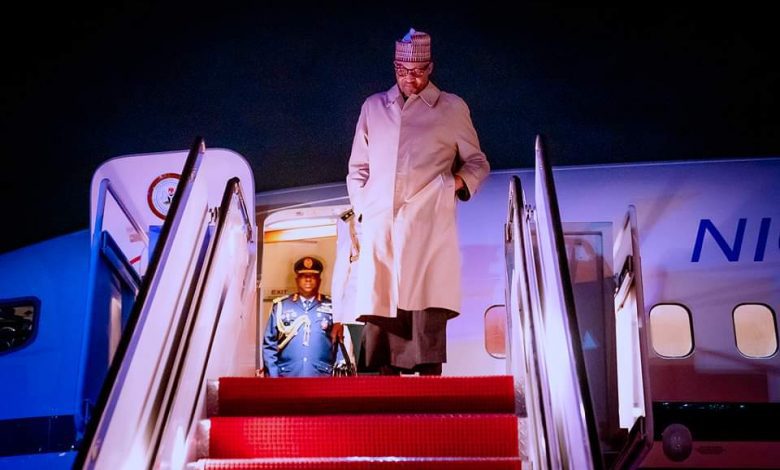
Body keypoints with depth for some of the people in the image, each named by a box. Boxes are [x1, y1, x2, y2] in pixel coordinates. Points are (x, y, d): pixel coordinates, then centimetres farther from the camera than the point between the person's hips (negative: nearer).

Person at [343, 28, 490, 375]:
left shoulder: (453, 109, 14)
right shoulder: (373, 107, 21)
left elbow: (478, 163, 18)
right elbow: (357, 167, 23)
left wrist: (460, 184, -2)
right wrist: (361, 209, 10)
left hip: (428, 225, -2)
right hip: (379, 225, 3)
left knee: (426, 308, -12)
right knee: (380, 307, -2)